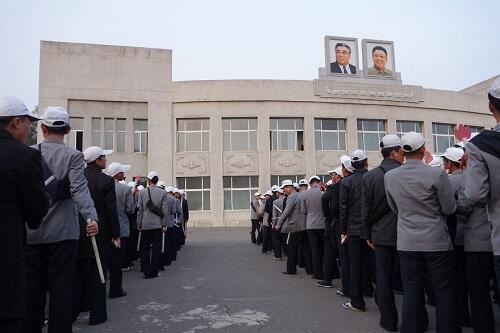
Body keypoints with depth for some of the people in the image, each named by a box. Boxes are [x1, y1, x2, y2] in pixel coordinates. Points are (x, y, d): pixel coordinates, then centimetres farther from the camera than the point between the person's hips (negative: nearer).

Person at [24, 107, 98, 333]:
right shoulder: (73, 155, -8)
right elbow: (79, 189, -21)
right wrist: (91, 217, -29)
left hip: (30, 233, 3)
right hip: (62, 232, -3)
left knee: (32, 288, 14)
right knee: (61, 287, 4)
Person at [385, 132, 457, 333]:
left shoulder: (389, 176, -2)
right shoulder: (436, 175, -14)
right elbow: (450, 208, -3)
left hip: (407, 243, 3)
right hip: (436, 241, -3)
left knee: (411, 293, 10)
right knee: (443, 293, 9)